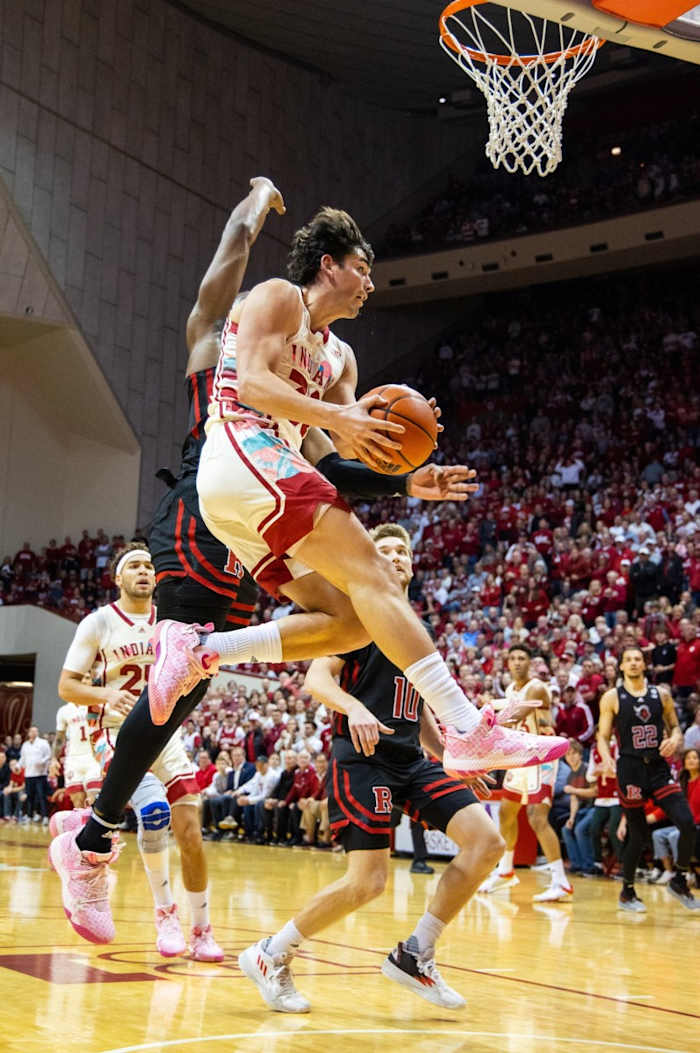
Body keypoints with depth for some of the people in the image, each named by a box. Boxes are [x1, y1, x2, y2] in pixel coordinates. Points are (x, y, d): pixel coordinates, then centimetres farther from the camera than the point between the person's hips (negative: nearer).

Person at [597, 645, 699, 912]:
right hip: (631, 770, -3)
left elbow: (674, 726, 15)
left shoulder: (661, 693, 8)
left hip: (659, 767, 3)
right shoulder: (612, 698, 1)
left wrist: (674, 739, -8)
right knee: (637, 835, 1)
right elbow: (603, 736, 2)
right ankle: (627, 893, 20)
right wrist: (607, 759, -18)